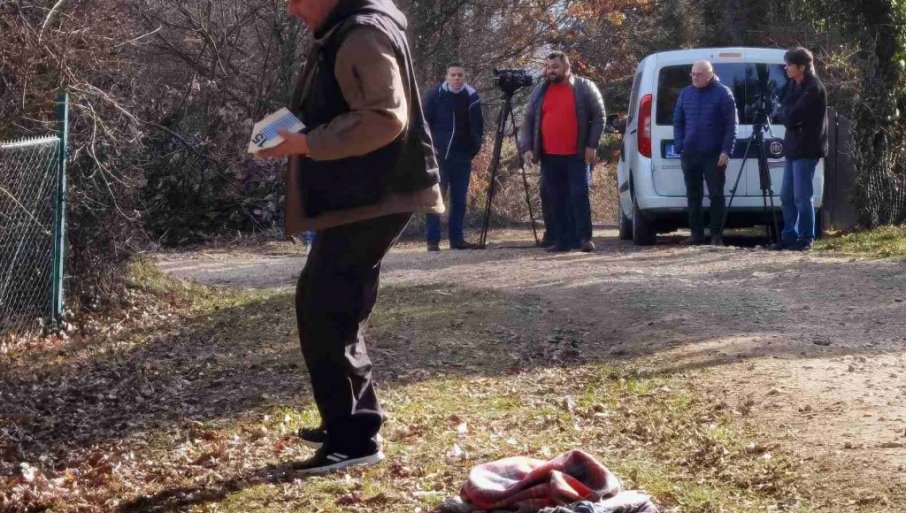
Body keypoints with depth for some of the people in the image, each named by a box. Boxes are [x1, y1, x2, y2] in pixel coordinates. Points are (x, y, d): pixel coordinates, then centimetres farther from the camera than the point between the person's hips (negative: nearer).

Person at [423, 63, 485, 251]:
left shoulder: (472, 97, 7)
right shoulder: (435, 95, -1)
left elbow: (478, 125, 13)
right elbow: (425, 123, 0)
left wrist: (476, 146, 2)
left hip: (463, 156, 3)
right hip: (440, 155, -3)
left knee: (459, 199, 6)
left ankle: (457, 238, 12)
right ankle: (432, 240, -4)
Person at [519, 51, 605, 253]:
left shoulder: (585, 88, 1)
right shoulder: (539, 91, 12)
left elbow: (598, 117, 0)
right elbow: (529, 121, 13)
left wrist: (592, 145, -9)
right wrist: (527, 147, 2)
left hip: (578, 156, -4)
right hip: (550, 157, 4)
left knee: (579, 195, -10)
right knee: (557, 200, 5)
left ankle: (584, 237, -5)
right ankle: (562, 240, 9)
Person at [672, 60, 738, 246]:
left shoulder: (723, 93, -2)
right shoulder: (685, 93, 11)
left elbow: (732, 124, -4)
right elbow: (678, 122, 14)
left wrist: (726, 151, -12)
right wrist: (679, 147, 1)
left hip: (714, 155, -5)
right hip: (689, 154, 5)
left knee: (716, 195, -1)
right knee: (693, 195, 8)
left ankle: (716, 235, 4)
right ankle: (697, 234, 14)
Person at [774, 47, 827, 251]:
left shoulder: (813, 88, -16)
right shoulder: (794, 85, 13)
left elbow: (791, 117, -19)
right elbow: (785, 110, 12)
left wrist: (783, 113, -1)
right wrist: (786, 115, -6)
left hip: (806, 148, -9)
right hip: (794, 146, 9)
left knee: (802, 196, -5)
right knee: (786, 196, 12)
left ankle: (805, 239, 2)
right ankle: (789, 236, 20)